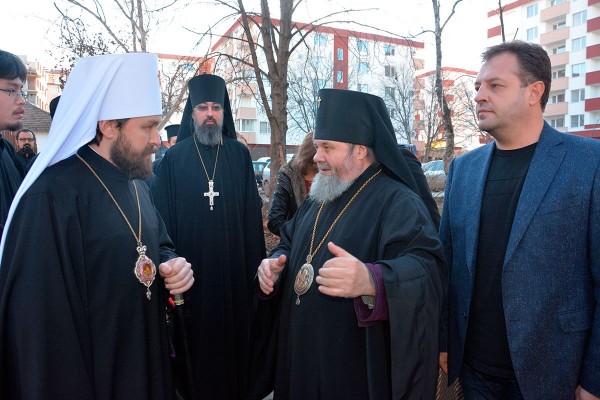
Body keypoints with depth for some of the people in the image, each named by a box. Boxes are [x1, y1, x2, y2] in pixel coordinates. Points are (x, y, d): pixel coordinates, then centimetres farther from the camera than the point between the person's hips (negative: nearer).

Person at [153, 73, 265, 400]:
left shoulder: (239, 155, 3)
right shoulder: (175, 158, 1)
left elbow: (252, 214, 2)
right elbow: (165, 217, 1)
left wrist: (254, 264, -2)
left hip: (233, 270, 1)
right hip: (191, 268, -1)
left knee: (232, 337, 11)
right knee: (195, 343, 10)